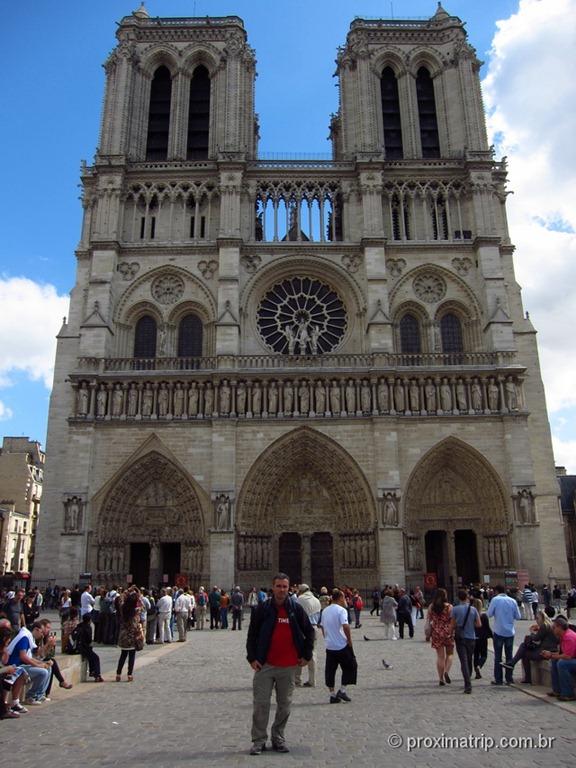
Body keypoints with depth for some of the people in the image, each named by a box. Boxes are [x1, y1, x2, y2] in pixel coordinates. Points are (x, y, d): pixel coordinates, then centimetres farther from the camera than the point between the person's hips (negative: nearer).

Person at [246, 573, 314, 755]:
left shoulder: (296, 608, 0)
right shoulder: (263, 608, -3)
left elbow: (309, 632, 10)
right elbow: (252, 634, 2)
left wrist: (306, 655, 5)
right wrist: (252, 658, -4)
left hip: (289, 665, 2)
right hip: (265, 665, -1)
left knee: (284, 704, 11)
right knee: (261, 704, 1)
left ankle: (278, 737, 26)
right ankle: (259, 740, 14)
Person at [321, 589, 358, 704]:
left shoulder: (325, 611, 10)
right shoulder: (341, 610, -12)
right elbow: (345, 627, -23)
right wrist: (349, 640, -11)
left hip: (329, 646, 6)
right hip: (342, 646, -6)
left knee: (330, 670, 11)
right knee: (350, 666, 11)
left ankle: (332, 695, 12)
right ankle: (342, 690, 6)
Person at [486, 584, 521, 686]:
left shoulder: (495, 600, -9)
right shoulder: (512, 601, 1)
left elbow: (489, 614, -10)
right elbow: (518, 617, 4)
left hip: (498, 631, -3)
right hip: (510, 632, 3)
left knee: (498, 656, 6)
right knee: (509, 656, 13)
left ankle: (498, 679, 7)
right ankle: (509, 679, 16)